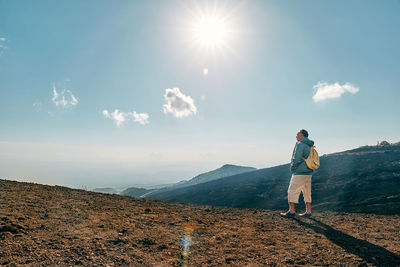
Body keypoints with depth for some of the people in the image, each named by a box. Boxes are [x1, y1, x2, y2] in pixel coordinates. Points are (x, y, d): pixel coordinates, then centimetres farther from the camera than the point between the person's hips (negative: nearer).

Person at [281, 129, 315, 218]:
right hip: (308, 172, 9)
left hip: (300, 172, -9)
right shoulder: (310, 146, 15)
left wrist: (292, 168, -4)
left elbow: (296, 159, -19)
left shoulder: (300, 144, -13)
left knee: (292, 191, -3)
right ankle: (308, 212, 16)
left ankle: (291, 211, 0)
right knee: (307, 192, 12)